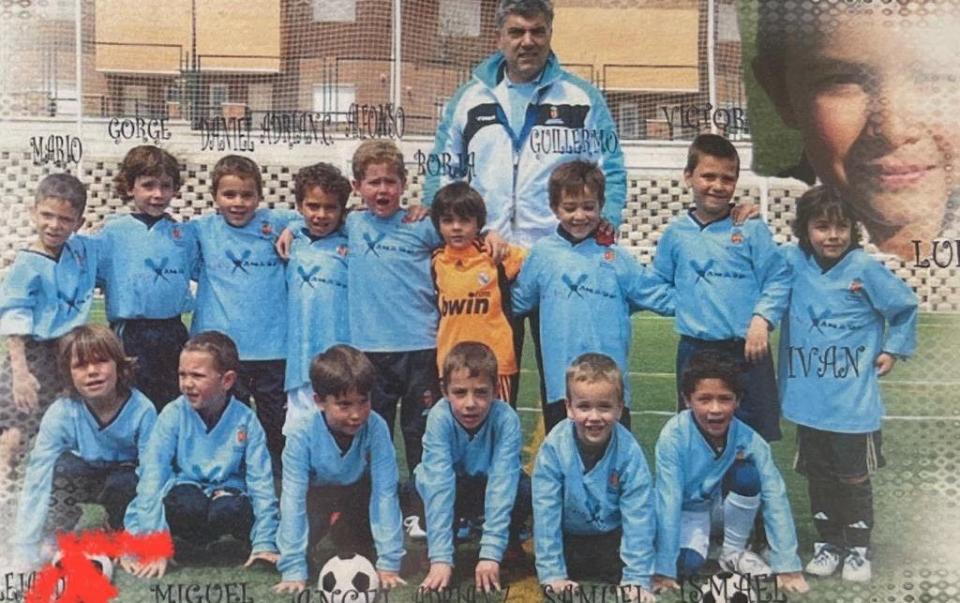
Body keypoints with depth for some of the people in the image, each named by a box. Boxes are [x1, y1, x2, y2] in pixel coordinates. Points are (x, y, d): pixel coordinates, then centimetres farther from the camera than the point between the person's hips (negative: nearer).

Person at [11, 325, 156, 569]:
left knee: (123, 484, -33)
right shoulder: (61, 413, -25)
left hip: (126, 479, -1)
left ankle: (119, 531, -2)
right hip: (84, 479, 1)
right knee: (64, 465, -30)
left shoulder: (142, 410, -27)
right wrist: (26, 548, -33)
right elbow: (37, 478, -28)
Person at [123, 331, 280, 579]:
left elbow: (261, 482, -7)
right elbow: (152, 475, -16)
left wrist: (265, 543, -15)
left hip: (226, 493, 0)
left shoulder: (245, 419, -8)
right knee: (186, 502, -35)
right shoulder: (173, 414, -10)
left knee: (233, 508, -35)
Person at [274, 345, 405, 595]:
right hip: (315, 493, 0)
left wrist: (389, 563, -31)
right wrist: (293, 570, -37)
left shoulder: (376, 428, -32)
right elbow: (294, 499, -33)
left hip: (357, 491, 0)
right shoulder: (302, 434, -33)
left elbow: (385, 493, -30)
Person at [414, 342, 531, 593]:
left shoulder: (506, 419, -32)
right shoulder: (440, 417, -32)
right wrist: (440, 558, -44)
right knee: (429, 483, -34)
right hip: (454, 485, 0)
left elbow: (501, 485, -35)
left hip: (489, 483, 0)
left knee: (525, 489, -32)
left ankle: (510, 540, 0)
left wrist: (490, 554, -43)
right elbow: (439, 485, -37)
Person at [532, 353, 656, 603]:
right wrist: (552, 574, -20)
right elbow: (546, 512, -18)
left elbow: (639, 516, -18)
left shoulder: (629, 451, -21)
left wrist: (637, 579, -21)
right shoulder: (554, 448, -22)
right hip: (568, 537, 0)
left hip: (612, 535, 0)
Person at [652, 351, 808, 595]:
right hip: (688, 511, -2)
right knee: (685, 565, -30)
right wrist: (664, 570, -29)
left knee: (747, 473, -28)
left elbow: (775, 498, -23)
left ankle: (734, 553, -6)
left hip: (724, 506, 2)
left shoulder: (748, 439, -25)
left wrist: (787, 566, -25)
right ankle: (701, 537, 7)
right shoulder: (674, 436, -30)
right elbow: (668, 500, -29)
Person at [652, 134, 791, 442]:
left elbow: (778, 279, -5)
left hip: (747, 350, -2)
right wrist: (683, 302, -2)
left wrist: (762, 318, -17)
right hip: (694, 350, 2)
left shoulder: (751, 229, -3)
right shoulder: (676, 233, 6)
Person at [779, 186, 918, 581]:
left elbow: (905, 307, 2)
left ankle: (858, 548, 24)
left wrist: (893, 349, 1)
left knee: (854, 476, 8)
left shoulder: (865, 268, -10)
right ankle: (827, 542, 30)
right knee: (818, 474, 14)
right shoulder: (793, 262, -3)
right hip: (808, 398, 3)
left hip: (852, 400, -3)